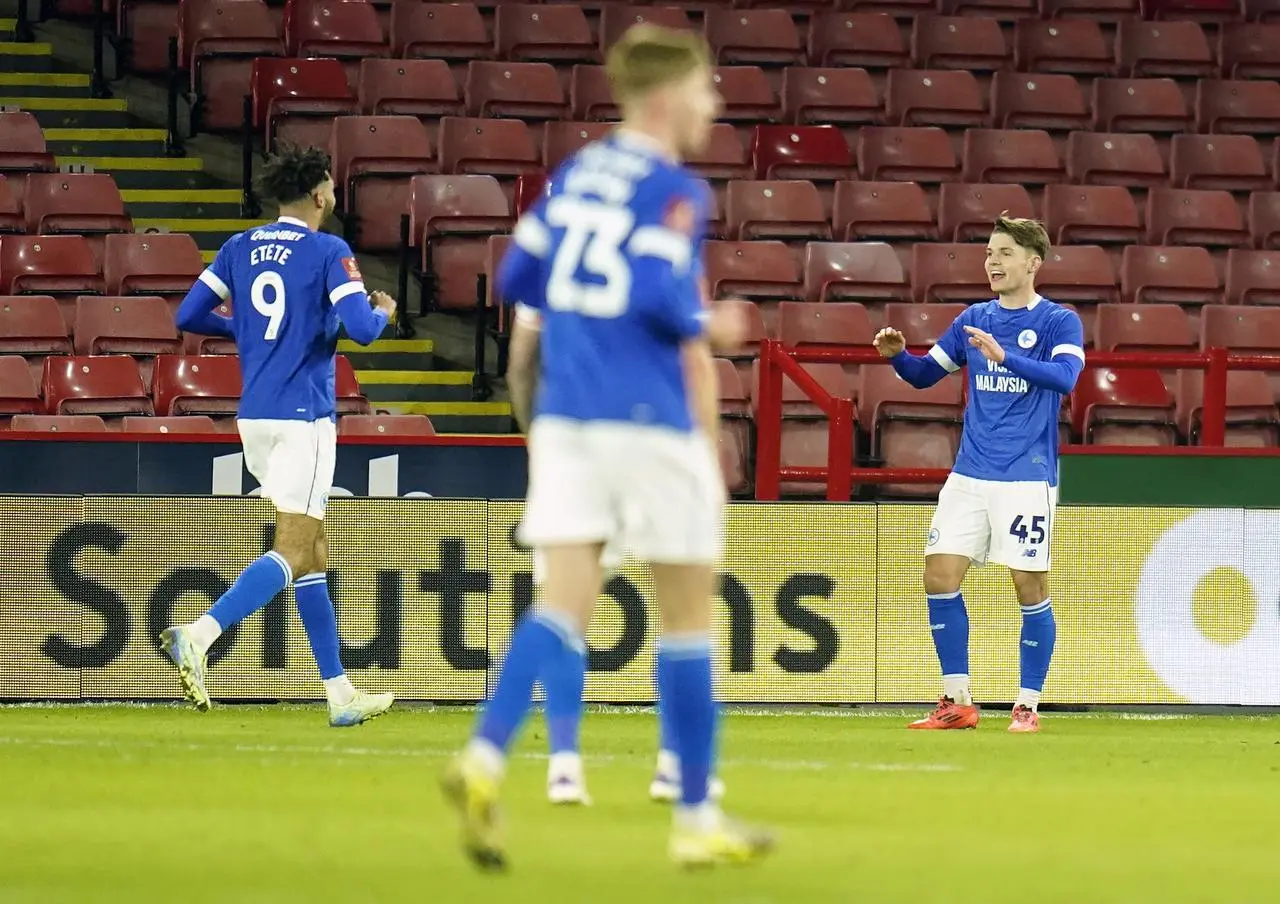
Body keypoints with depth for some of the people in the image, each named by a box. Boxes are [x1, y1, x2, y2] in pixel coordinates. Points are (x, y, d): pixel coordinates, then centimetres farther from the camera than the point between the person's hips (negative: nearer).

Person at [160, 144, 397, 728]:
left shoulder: (239, 249, 10)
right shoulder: (329, 253, -7)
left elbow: (189, 316, 10)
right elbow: (361, 329, -16)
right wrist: (384, 311, 7)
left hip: (254, 418, 7)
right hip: (303, 417, -7)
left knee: (314, 552, 13)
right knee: (294, 552, -10)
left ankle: (341, 695, 14)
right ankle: (199, 636, -30)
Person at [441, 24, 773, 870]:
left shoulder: (575, 174, 13)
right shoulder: (672, 189, -9)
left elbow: (518, 277, 15)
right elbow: (664, 300, -19)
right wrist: (714, 328, 0)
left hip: (564, 416, 6)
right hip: (650, 420, -6)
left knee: (565, 601, -2)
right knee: (688, 611, 5)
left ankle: (484, 760, -26)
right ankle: (696, 817, 9)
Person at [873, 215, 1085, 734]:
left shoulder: (1058, 321, -4)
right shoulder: (974, 320, 11)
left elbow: (1065, 376, -22)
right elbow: (926, 374, 16)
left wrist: (1003, 355, -33)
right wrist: (898, 355, -5)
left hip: (1027, 476, -5)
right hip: (969, 474, 5)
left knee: (1030, 587, -3)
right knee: (940, 577, -2)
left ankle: (1028, 706, 8)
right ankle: (957, 702, 7)